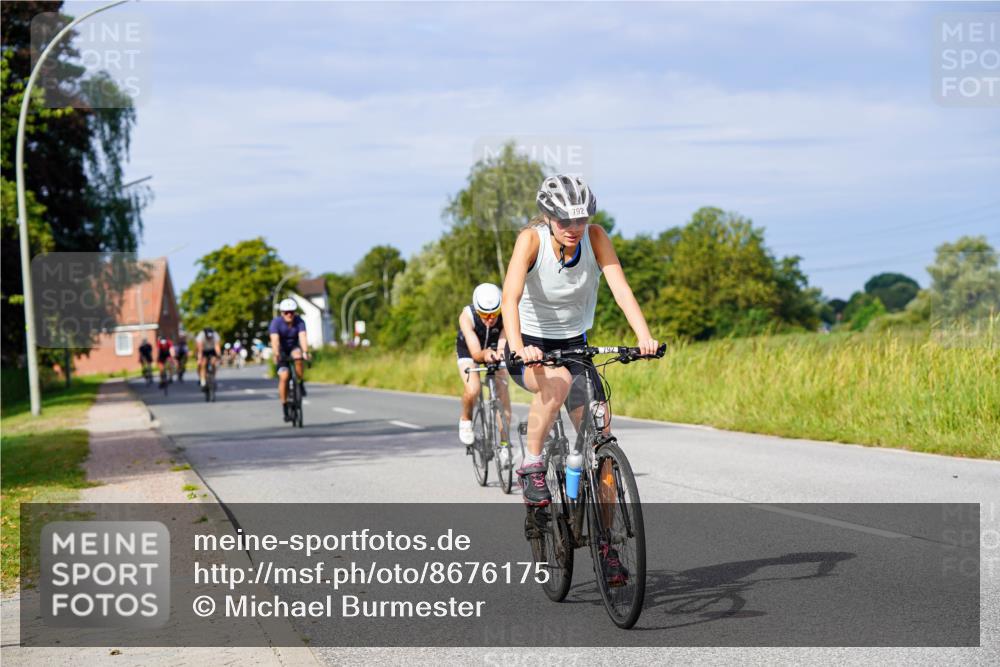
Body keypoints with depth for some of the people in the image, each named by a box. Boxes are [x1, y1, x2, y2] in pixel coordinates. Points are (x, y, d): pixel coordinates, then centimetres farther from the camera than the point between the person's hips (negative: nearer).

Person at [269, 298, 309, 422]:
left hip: (294, 348, 1)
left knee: (298, 357, -35)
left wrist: (305, 351, -51)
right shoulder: (276, 322, -22)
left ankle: (301, 383, -14)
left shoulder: (299, 322, -19)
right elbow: (275, 340, -35)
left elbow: (302, 337, -33)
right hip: (281, 350, -1)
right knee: (283, 376, -17)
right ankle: (285, 409, -10)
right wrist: (276, 355, -52)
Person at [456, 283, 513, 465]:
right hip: (469, 352, -1)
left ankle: (504, 444, -8)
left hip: (494, 351, 2)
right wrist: (485, 354, -64)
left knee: (502, 389, -19)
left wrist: (501, 353, -65)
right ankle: (466, 420, 4)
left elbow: (503, 346, -43)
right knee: (472, 390, -28)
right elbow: (475, 353, -43)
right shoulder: (467, 316, -36)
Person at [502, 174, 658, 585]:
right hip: (530, 348, -3)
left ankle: (605, 544, 2)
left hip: (573, 345, 3)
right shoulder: (531, 239, -21)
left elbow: (621, 288, -24)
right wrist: (517, 346, -51)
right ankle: (531, 466, -18)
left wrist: (644, 337, -41)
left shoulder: (595, 237, -14)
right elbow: (510, 296, -34)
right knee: (557, 381, -39)